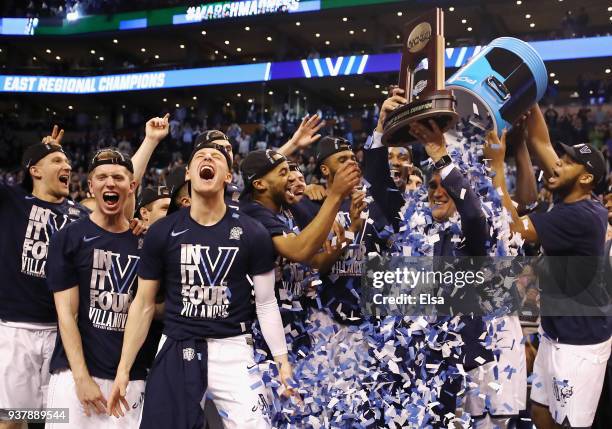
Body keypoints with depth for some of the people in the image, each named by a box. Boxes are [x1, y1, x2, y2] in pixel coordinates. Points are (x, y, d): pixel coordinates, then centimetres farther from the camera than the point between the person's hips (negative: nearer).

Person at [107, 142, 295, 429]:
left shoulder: (252, 234, -3)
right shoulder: (162, 232, -2)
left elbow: (266, 303, 4)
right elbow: (143, 305, 4)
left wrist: (282, 360, 0)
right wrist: (123, 368, 2)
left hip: (232, 350, 0)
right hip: (176, 350, 1)